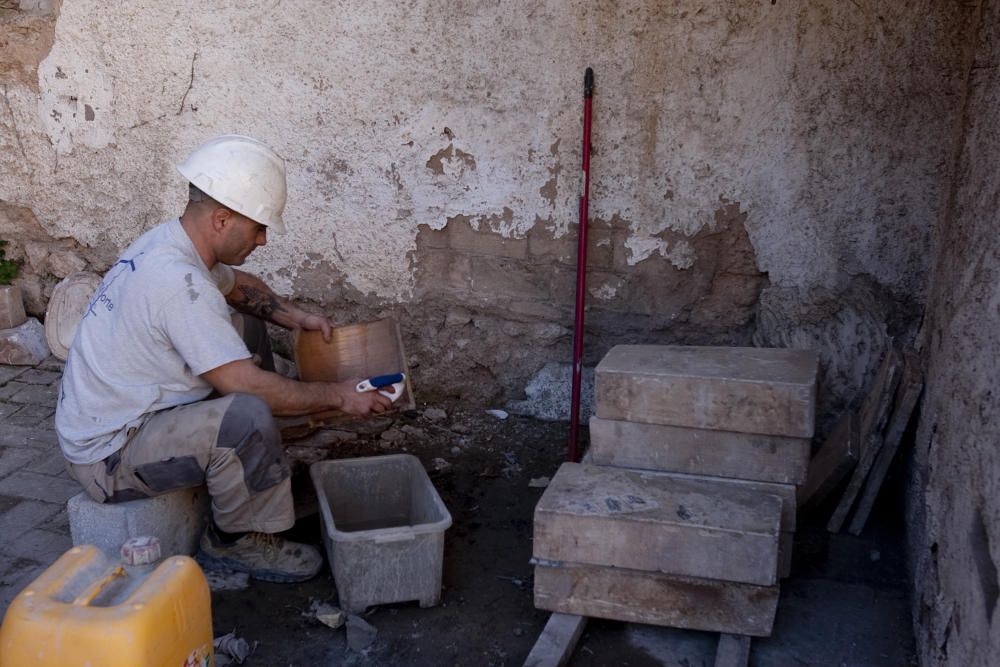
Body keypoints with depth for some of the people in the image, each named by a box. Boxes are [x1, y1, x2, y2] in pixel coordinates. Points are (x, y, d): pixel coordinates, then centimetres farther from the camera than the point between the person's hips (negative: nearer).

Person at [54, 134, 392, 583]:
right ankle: (238, 540, -7)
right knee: (248, 416, -33)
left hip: (123, 410, 10)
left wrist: (295, 317, 5)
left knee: (246, 327, 14)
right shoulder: (177, 282, -30)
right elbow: (249, 388, -30)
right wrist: (337, 396, -19)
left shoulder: (169, 241, 1)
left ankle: (259, 471, 22)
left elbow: (237, 286, 22)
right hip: (107, 456, -10)